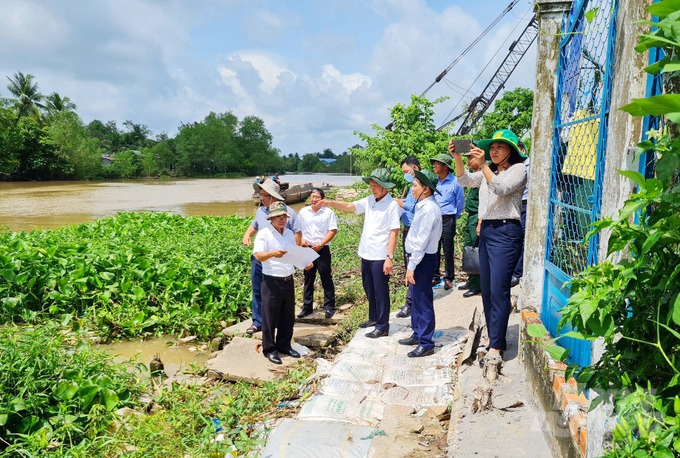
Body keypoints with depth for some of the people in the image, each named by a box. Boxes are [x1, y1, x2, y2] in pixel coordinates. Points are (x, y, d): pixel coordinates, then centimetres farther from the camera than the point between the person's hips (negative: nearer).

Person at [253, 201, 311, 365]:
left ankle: (284, 345, 29)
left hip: (288, 280, 6)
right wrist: (272, 253, -37)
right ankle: (269, 349, 16)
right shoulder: (265, 234, -7)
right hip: (272, 282, -6)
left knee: (288, 317, 14)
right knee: (270, 317, 3)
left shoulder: (289, 233, 12)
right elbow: (258, 255, -18)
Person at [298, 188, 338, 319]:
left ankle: (329, 307, 10)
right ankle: (307, 307, 18)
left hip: (322, 249, -4)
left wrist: (321, 244, -14)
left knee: (326, 278, 1)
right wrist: (301, 240, -4)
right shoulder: (303, 211, 9)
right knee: (308, 278, 9)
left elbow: (333, 230, -7)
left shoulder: (328, 212, -3)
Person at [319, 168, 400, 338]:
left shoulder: (392, 205, -13)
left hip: (380, 256, -7)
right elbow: (349, 206, 5)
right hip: (366, 254, 7)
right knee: (369, 288, 19)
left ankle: (382, 326, 14)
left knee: (381, 292, 2)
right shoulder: (369, 201, 7)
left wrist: (390, 257, -19)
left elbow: (394, 233, -16)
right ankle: (374, 318, 36)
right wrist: (330, 203, -12)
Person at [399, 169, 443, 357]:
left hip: (423, 260, -10)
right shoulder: (423, 206, 12)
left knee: (423, 301, -2)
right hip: (417, 258, 10)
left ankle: (426, 344, 8)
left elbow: (421, 241, -22)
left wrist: (411, 266, -20)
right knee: (416, 299, 19)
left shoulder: (429, 209, -20)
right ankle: (417, 334, 33)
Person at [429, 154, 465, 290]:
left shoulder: (455, 182, -4)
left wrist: (453, 218, 8)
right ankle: (435, 276, 18)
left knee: (448, 251, 1)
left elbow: (460, 203, 3)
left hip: (448, 220, -4)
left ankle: (449, 278, 12)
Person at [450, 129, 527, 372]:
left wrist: (482, 164, -26)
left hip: (505, 232, -8)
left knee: (499, 290, -10)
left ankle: (496, 348, -6)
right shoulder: (488, 171, 19)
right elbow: (465, 180, 10)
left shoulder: (518, 169, -2)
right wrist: (458, 158, -6)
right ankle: (495, 338, 22)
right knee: (487, 290, 10)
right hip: (486, 231, 8)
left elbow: (501, 189, -18)